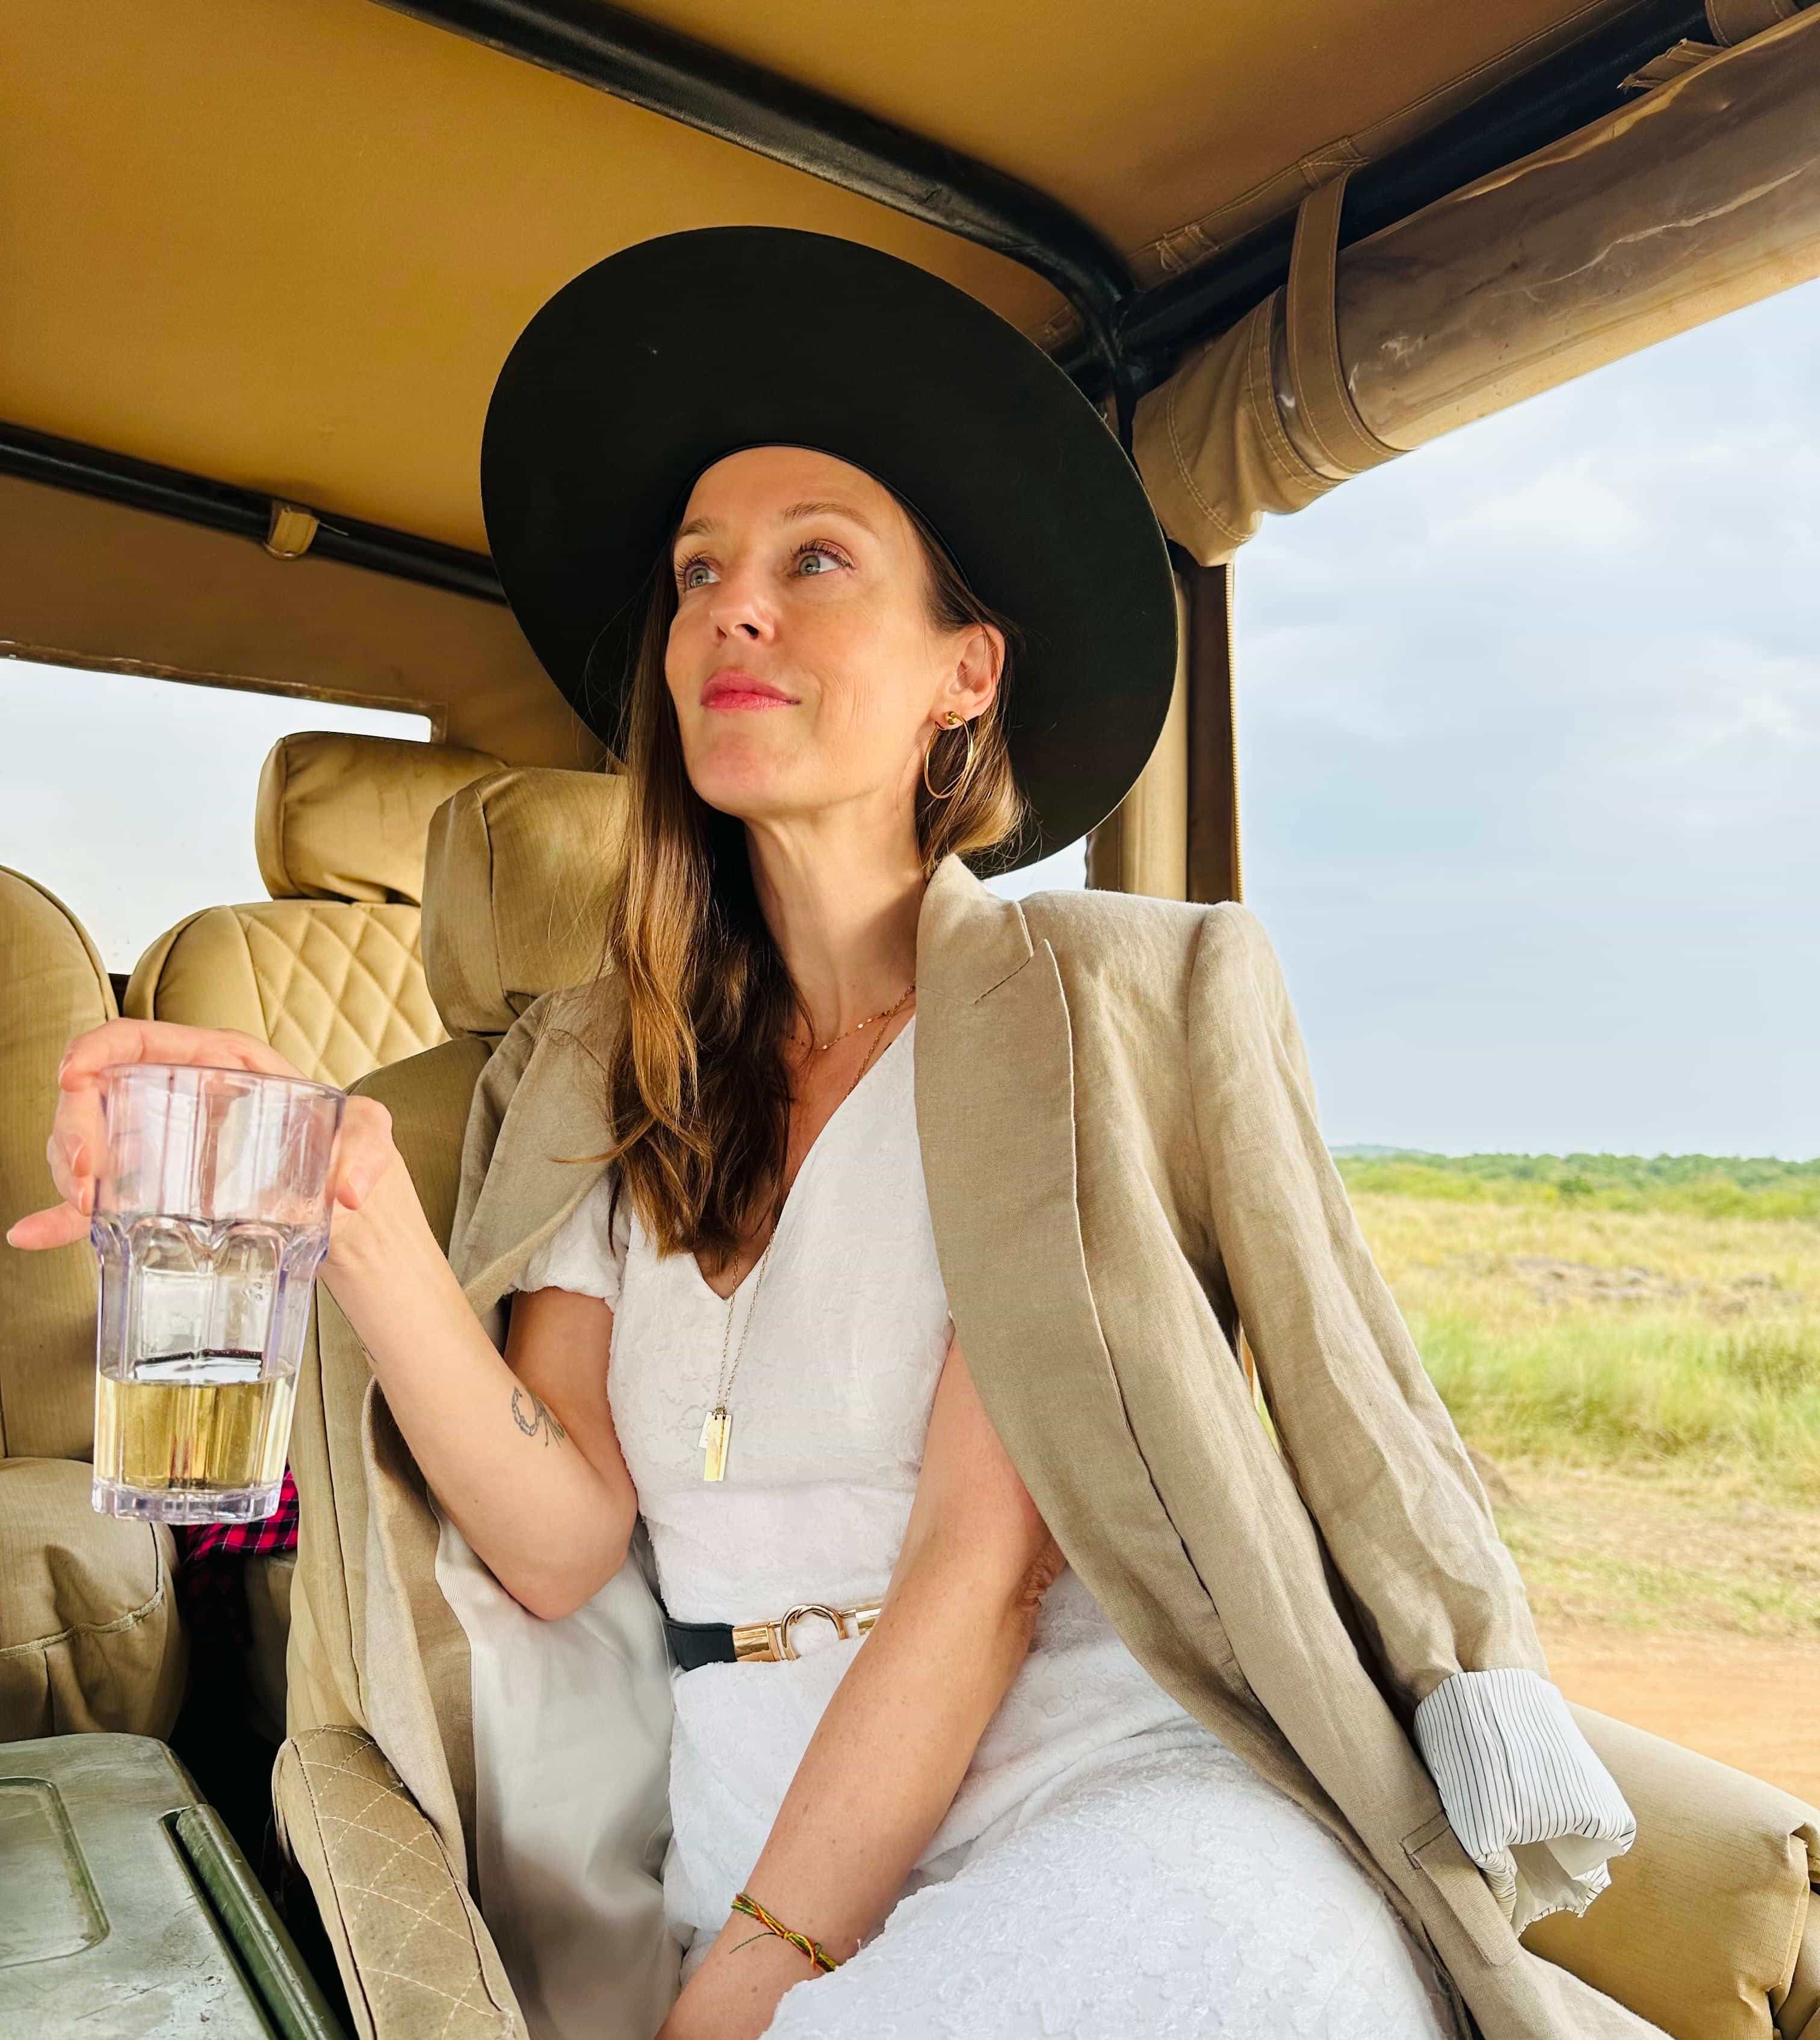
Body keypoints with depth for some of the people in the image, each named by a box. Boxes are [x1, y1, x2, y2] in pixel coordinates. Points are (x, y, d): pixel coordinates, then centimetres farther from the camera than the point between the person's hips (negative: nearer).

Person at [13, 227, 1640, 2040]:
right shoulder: (606, 1072, 8)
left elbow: (983, 1560, -12)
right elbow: (562, 1537, -2)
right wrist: (355, 1215, -17)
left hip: (1078, 1790, -2)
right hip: (736, 1833, 2)